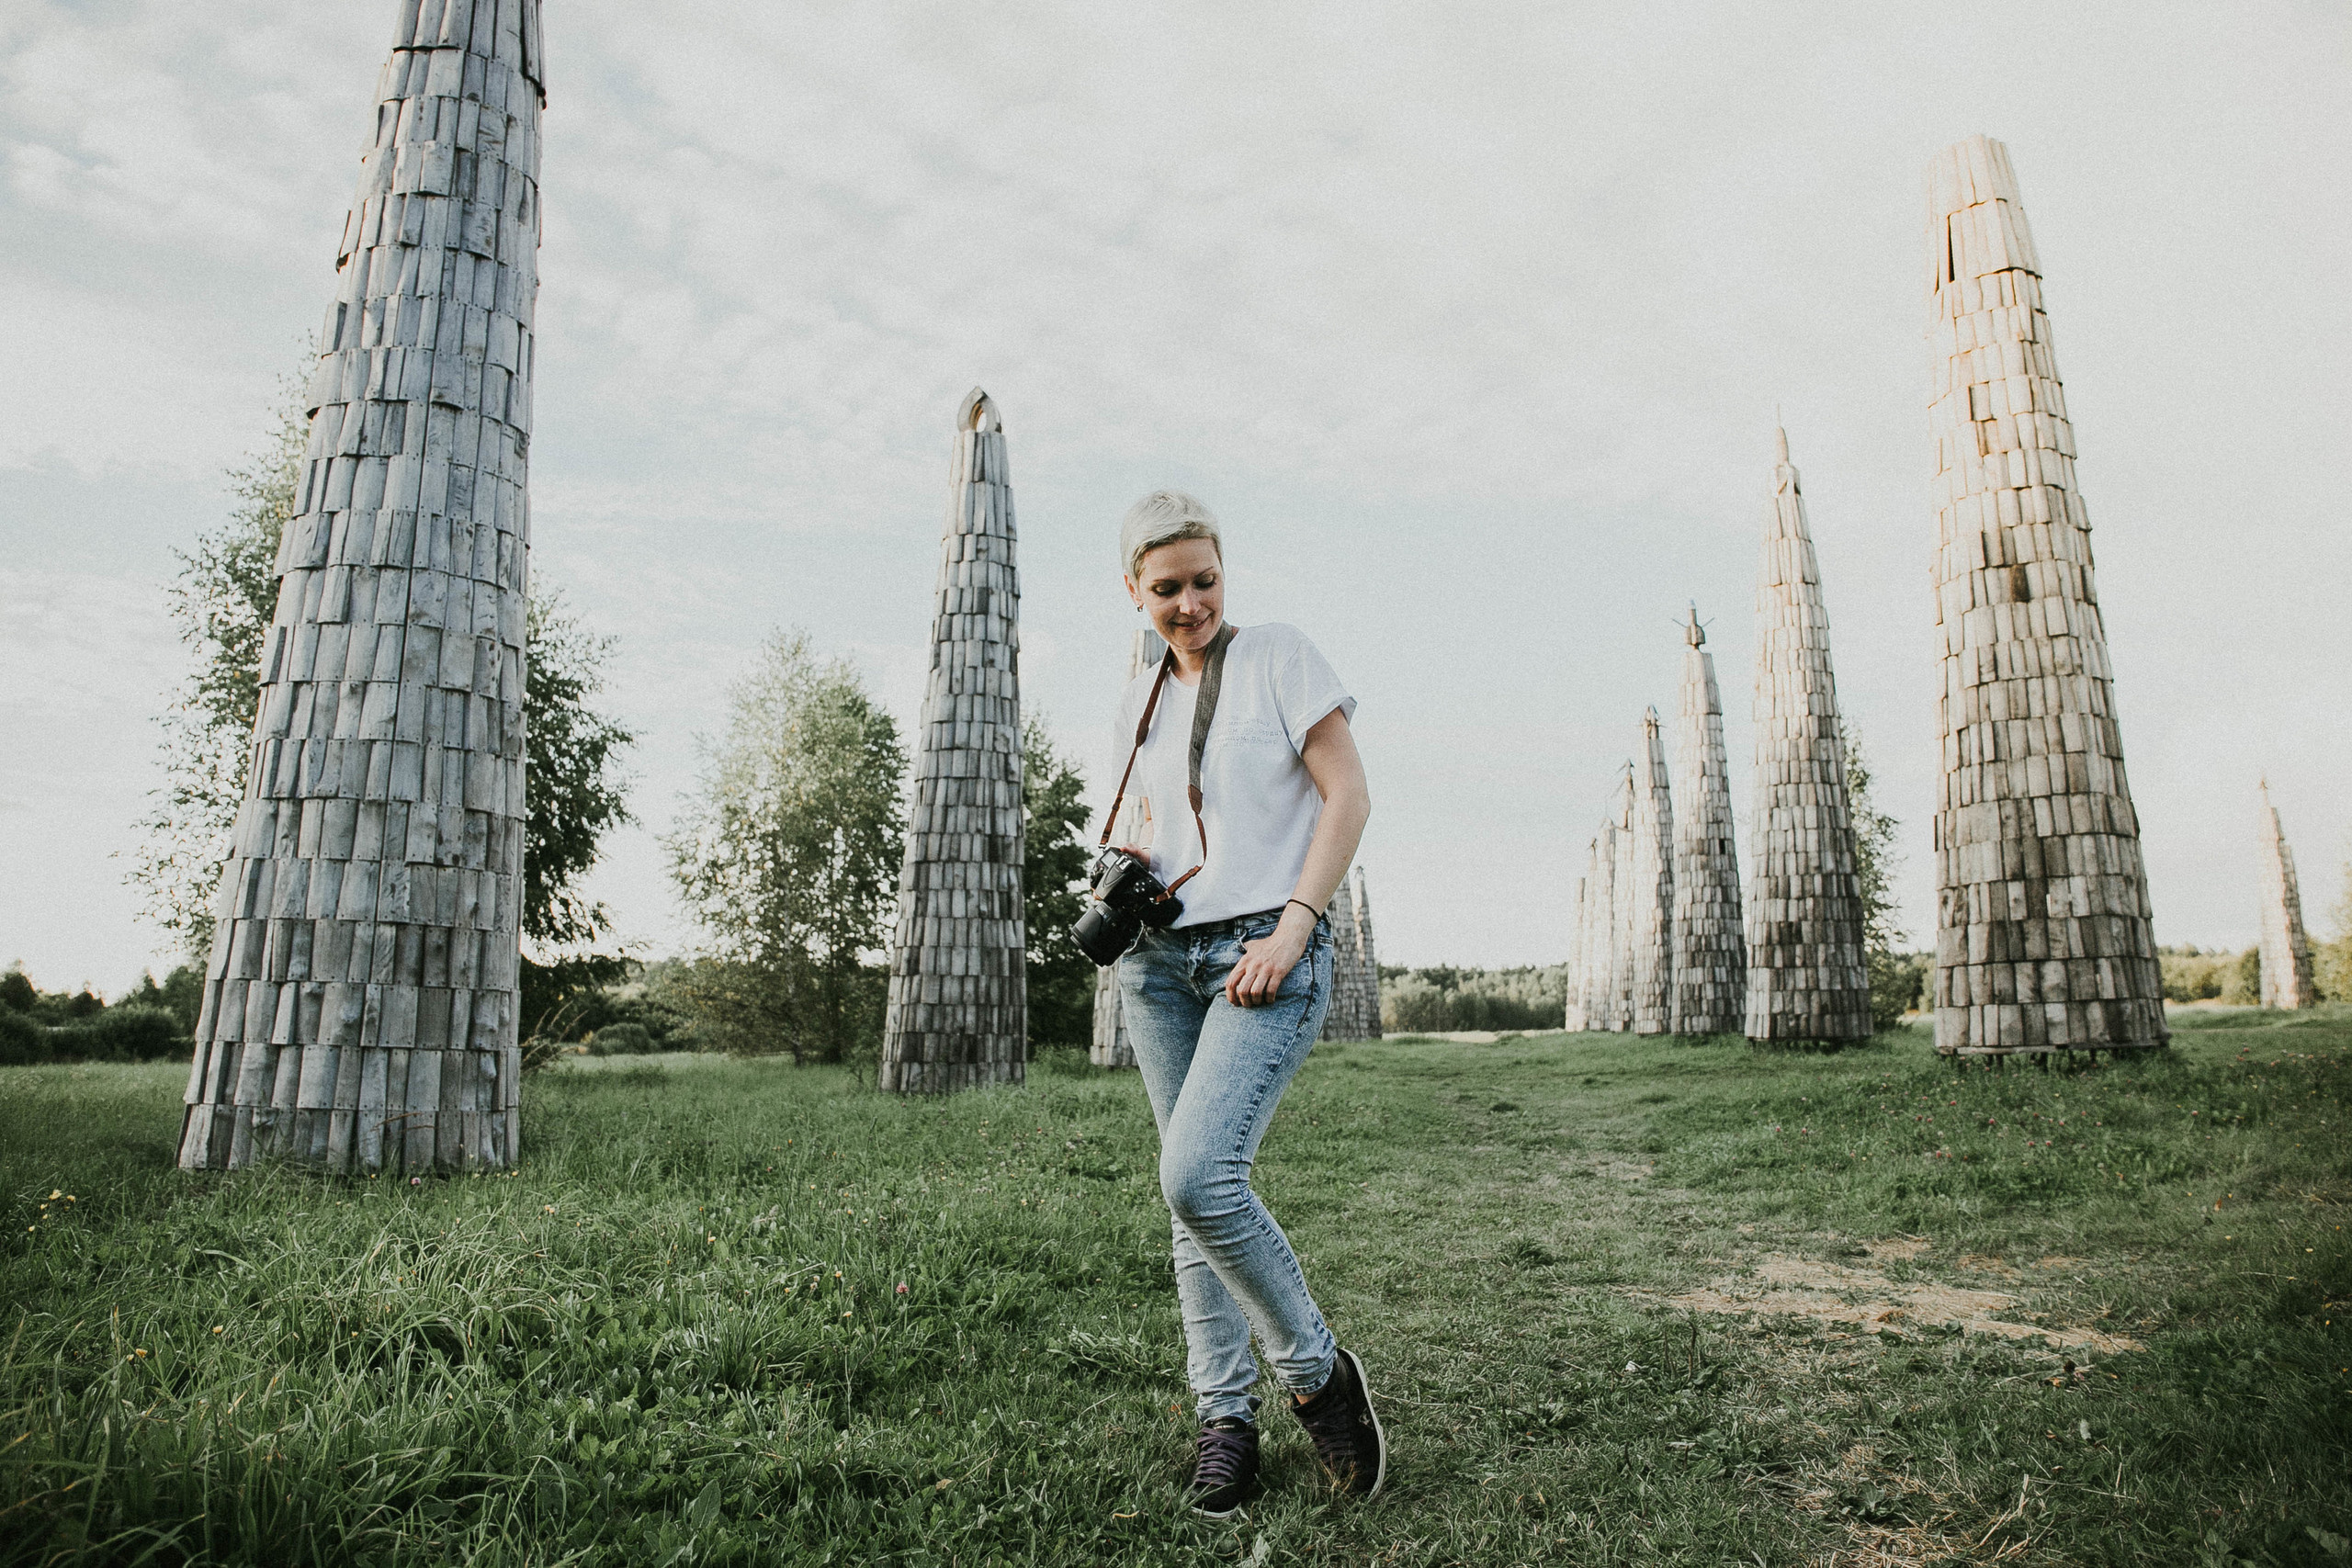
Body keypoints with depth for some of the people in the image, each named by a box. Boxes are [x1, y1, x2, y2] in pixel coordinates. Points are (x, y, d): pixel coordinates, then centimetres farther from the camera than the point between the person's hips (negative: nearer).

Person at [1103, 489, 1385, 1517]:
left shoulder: (1279, 657, 0)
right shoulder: (1138, 704, 15)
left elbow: (1348, 796, -6)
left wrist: (1293, 927, -15)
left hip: (1268, 950, -5)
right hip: (1161, 958, 6)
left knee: (1198, 1175, -20)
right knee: (1191, 1197, 4)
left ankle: (1315, 1369, 2)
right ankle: (1226, 1417, 17)